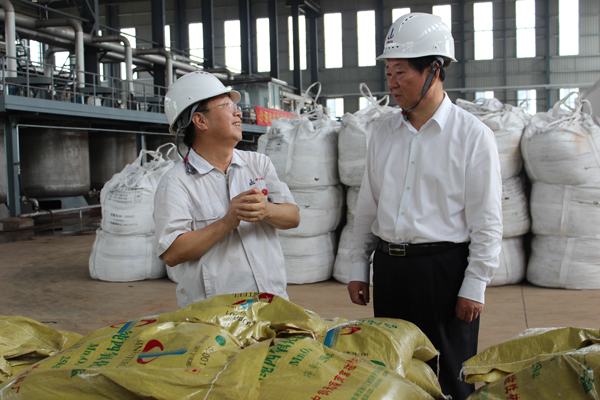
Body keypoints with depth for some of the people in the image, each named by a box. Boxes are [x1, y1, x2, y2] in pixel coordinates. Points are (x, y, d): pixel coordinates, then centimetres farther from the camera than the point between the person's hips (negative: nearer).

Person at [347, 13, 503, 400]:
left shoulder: (473, 135, -7)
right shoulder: (384, 133, 8)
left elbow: (487, 222, -7)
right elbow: (367, 206, 13)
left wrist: (475, 287, -10)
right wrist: (359, 267, 11)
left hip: (444, 267, -5)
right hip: (388, 266, 5)